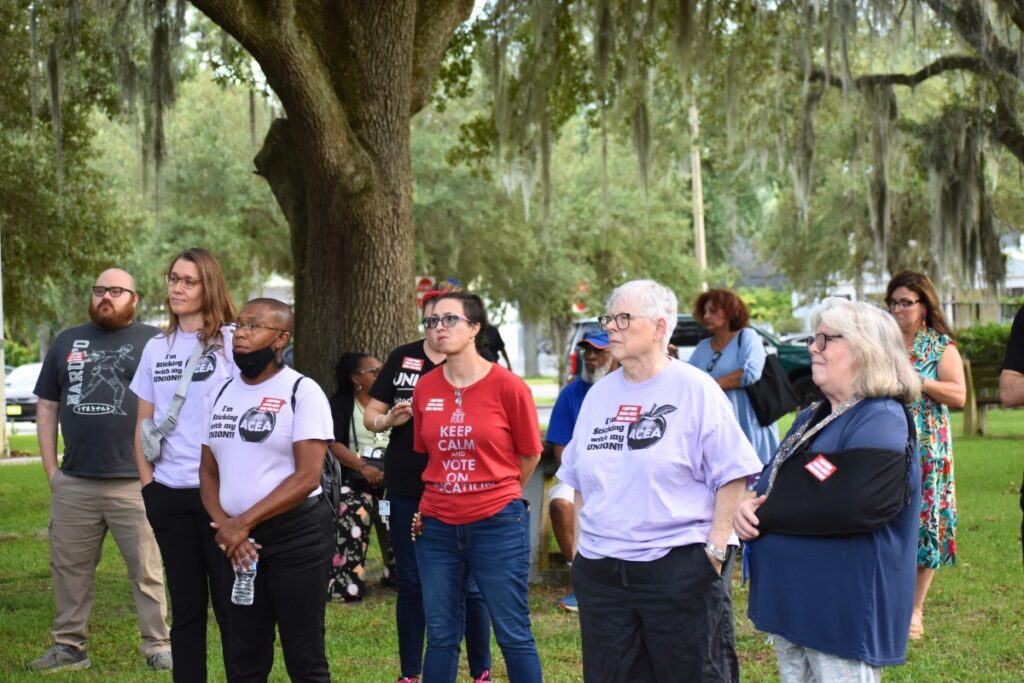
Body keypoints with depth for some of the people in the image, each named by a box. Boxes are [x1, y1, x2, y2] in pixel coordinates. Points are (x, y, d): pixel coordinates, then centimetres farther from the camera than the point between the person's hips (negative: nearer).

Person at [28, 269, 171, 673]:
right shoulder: (67, 342, 15)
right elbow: (47, 407, 16)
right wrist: (50, 469, 8)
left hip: (135, 482, -4)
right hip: (73, 483, 4)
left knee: (147, 571, 0)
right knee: (69, 568, 10)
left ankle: (159, 647, 6)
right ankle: (69, 646, 20)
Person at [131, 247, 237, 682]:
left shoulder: (231, 341, -4)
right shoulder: (156, 348, 11)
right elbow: (144, 423, 15)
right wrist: (147, 484, 7)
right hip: (169, 493, 5)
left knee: (230, 603, 0)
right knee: (185, 605, 11)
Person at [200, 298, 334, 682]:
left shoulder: (302, 392, -8)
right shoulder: (224, 392, 12)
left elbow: (307, 476, -16)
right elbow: (208, 470, 12)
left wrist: (244, 523, -16)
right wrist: (224, 526, -6)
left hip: (295, 536, -6)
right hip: (237, 543, 6)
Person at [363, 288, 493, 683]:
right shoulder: (402, 359, 7)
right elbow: (370, 416, 10)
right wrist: (389, 419, -12)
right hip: (408, 490, 3)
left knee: (467, 586, 3)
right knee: (410, 583, 11)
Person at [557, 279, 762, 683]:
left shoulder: (695, 389, -5)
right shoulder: (599, 395, 11)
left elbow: (732, 475, -7)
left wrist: (715, 548, -12)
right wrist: (581, 545, 13)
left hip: (680, 568, -5)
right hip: (600, 570, 5)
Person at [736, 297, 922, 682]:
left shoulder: (881, 419, -15)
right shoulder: (812, 418, 16)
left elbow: (852, 504, -28)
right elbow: (771, 483, 18)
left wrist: (766, 515, -17)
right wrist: (750, 506, -8)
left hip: (845, 612, -9)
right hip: (790, 604, 9)